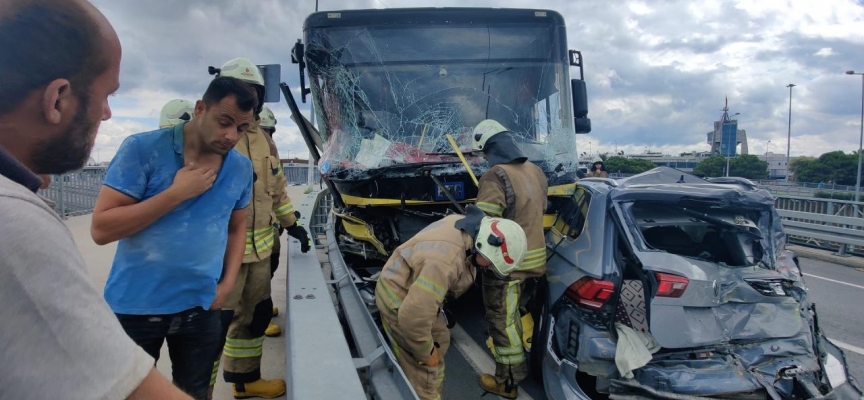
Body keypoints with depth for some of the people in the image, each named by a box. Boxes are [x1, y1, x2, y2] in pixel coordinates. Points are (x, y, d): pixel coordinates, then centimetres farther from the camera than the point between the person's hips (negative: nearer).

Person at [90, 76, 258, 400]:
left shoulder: (241, 168, 1)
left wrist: (227, 283, 0)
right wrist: (177, 193, -22)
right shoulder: (142, 149, -14)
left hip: (200, 308, 4)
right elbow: (101, 229, -17)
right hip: (136, 306, -3)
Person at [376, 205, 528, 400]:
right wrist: (426, 353, -19)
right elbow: (412, 316, -39)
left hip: (414, 291, 10)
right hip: (399, 300, -9)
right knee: (425, 370, -2)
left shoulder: (463, 225, -10)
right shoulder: (447, 261, -39)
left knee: (440, 341, 22)